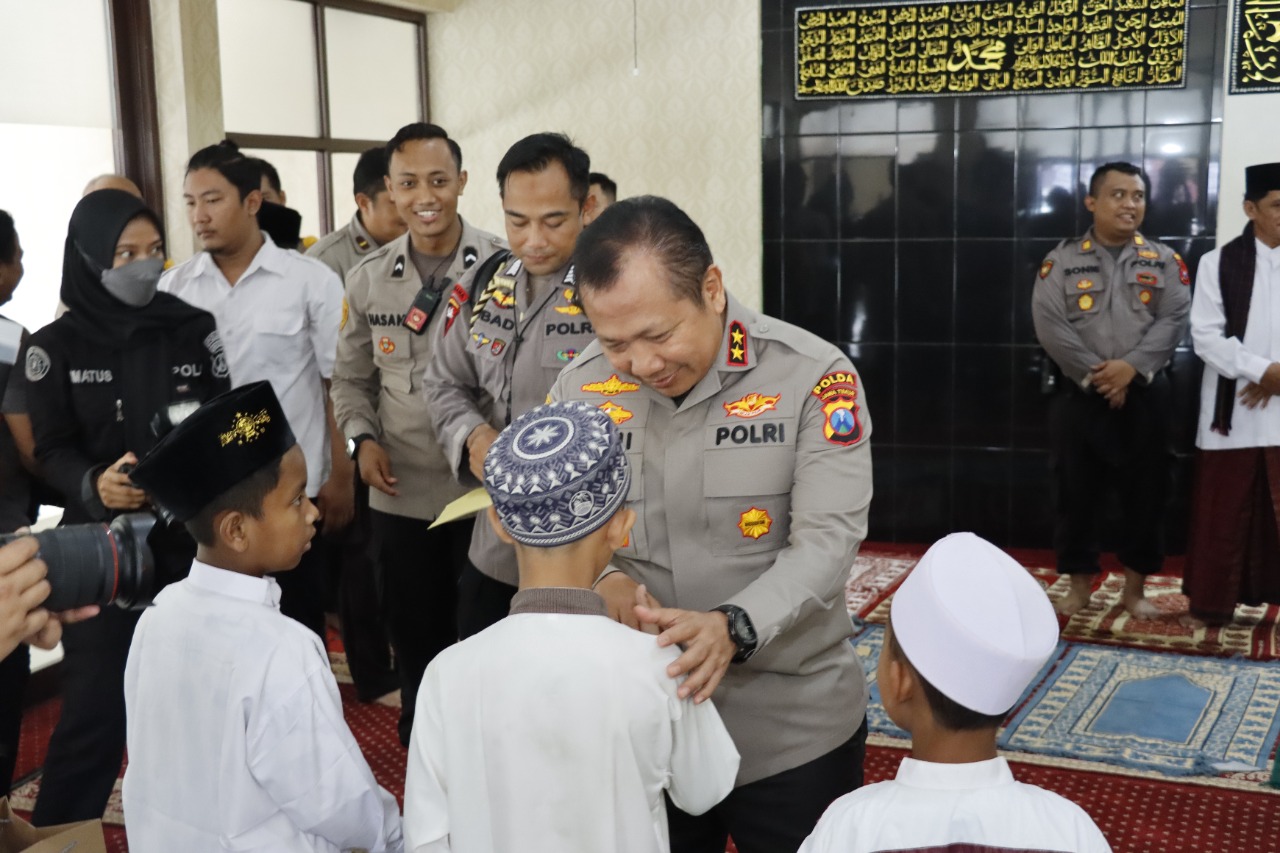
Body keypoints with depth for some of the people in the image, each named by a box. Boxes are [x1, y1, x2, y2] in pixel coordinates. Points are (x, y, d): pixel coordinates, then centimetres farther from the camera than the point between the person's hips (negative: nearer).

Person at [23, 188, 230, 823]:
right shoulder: (56, 346, 0)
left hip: (192, 534, 2)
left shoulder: (194, 328, 4)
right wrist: (93, 485, -24)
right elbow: (52, 450, -4)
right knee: (95, 703, -3)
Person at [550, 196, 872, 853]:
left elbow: (826, 542, -18)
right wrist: (598, 579, -19)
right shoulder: (580, 386, -3)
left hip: (792, 731, -2)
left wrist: (734, 628, -34)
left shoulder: (813, 376, -14)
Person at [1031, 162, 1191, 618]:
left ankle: (1135, 587, 19)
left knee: (1145, 492, 5)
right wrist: (1094, 375, -14)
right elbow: (1049, 324, -8)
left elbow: (1174, 319, -4)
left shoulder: (1164, 261, 6)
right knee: (1077, 492, 4)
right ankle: (1080, 583, 18)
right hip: (1080, 396, -1)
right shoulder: (1062, 261, 1)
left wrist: (1131, 367, -17)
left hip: (1144, 396, 1)